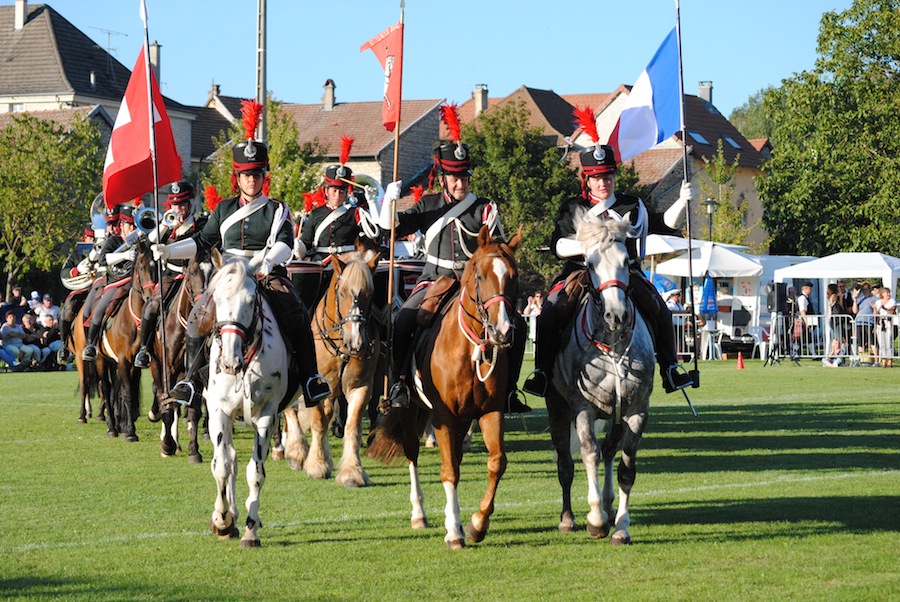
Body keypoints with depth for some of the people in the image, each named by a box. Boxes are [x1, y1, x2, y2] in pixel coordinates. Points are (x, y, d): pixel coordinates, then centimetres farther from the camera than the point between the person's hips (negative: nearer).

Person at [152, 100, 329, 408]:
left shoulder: (277, 210, 5)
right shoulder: (224, 210, 15)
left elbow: (285, 244, -10)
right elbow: (202, 241, 21)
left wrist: (266, 260, -31)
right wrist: (168, 251, 8)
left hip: (269, 276, -2)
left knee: (298, 317, -26)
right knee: (197, 317, -19)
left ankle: (310, 377, -16)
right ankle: (192, 379, -9)